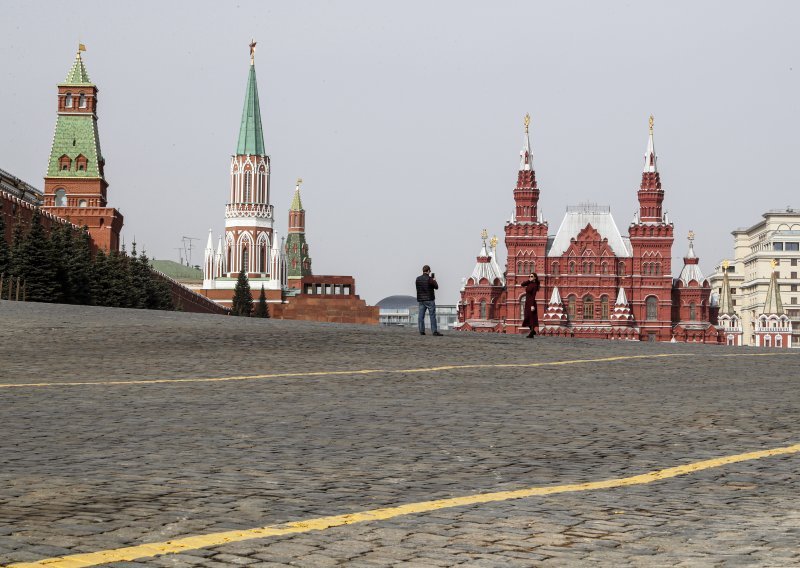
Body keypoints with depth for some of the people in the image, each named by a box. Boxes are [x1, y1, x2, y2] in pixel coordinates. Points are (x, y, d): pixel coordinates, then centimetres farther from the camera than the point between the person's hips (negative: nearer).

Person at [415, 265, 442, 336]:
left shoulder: (418, 279, 3)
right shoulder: (429, 279, -12)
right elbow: (436, 287, -4)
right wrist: (434, 280, 14)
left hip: (421, 300, 5)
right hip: (429, 300, -5)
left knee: (421, 316, 6)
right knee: (432, 316, -2)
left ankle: (421, 331, 3)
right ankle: (434, 331, -6)